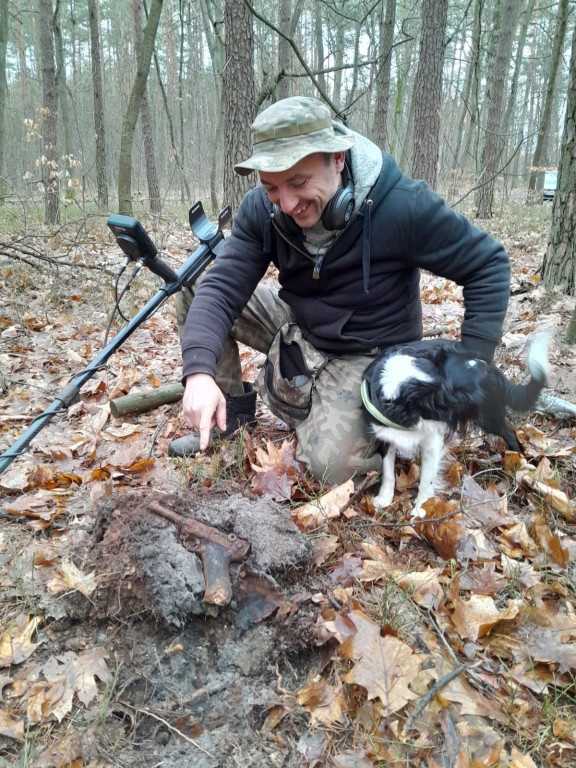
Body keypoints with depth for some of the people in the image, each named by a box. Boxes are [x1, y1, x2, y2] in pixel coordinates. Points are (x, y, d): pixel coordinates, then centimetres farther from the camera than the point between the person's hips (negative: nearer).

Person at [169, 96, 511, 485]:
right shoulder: (262, 208, -14)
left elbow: (489, 265, -16)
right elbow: (223, 285, -21)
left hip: (367, 353, -4)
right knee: (197, 284, -7)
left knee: (329, 465, -24)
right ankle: (232, 406, 6)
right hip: (298, 329, 5)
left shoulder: (403, 205, -26)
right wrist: (199, 371, -38)